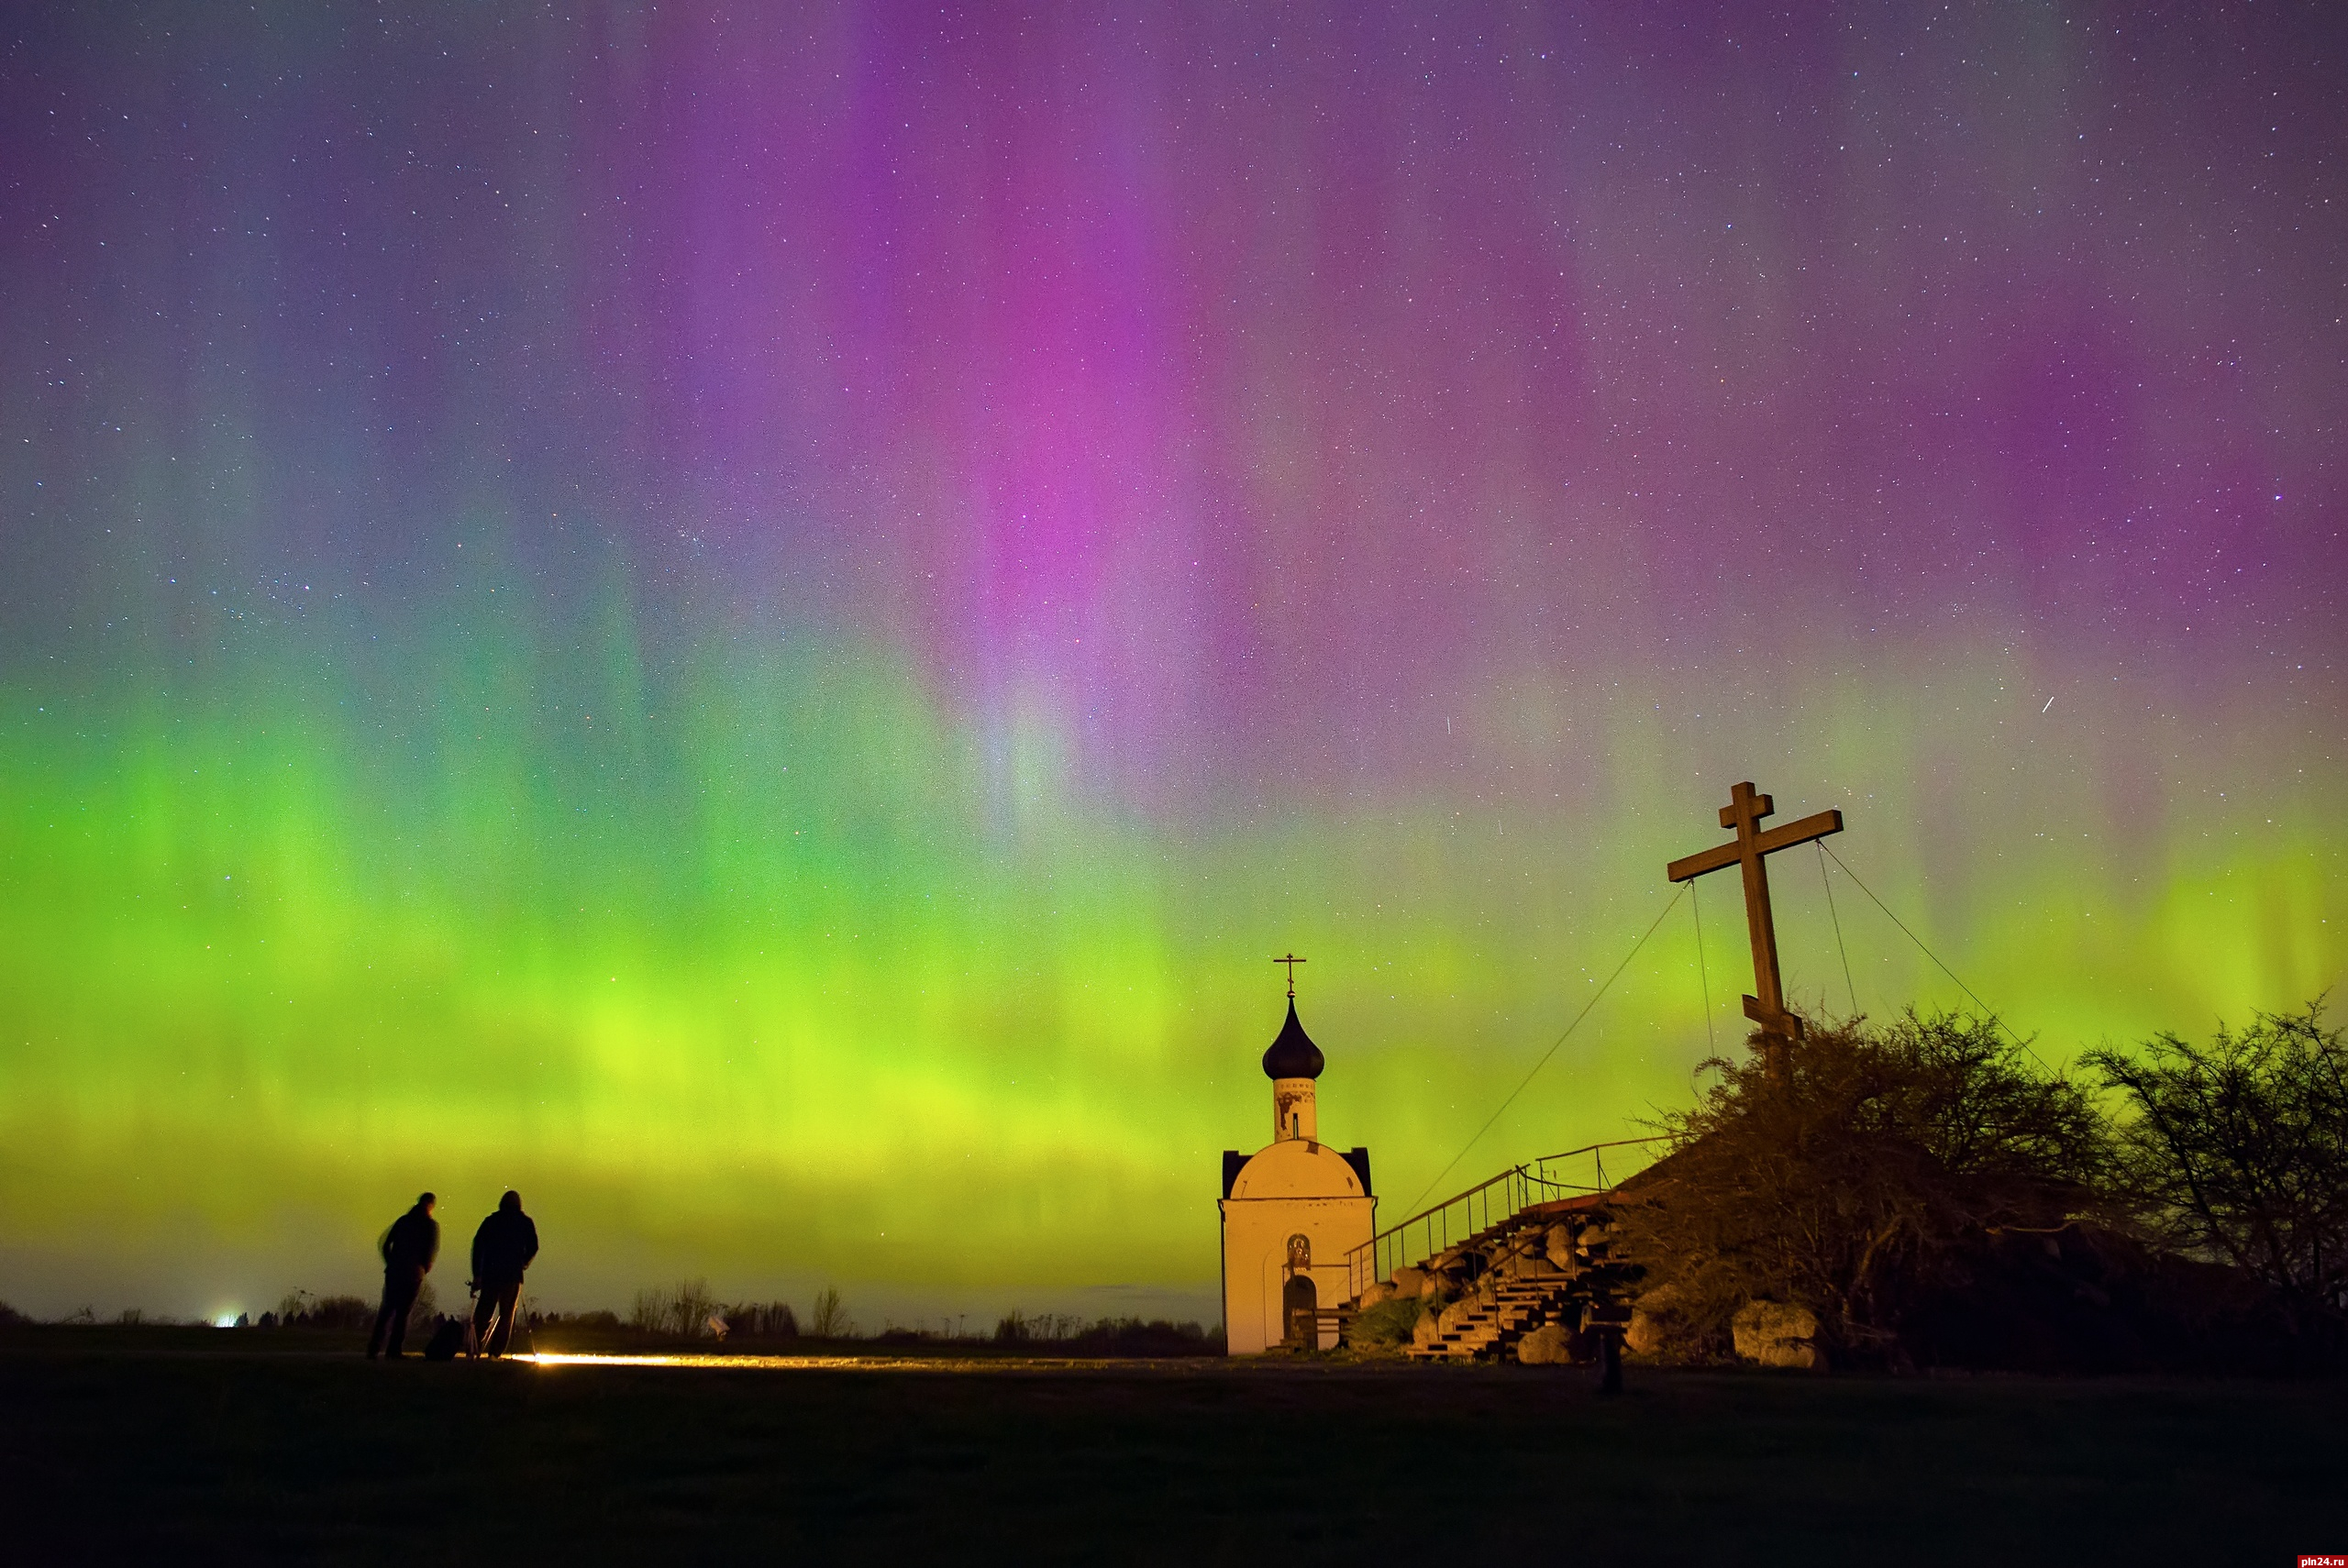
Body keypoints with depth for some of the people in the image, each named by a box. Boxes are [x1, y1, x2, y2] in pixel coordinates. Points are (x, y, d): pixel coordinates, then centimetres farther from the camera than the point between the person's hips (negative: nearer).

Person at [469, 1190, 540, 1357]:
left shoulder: (491, 1221, 9)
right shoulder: (525, 1222, 6)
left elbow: (477, 1245, 2)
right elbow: (533, 1247, 0)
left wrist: (477, 1274, 1)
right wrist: (524, 1262, 20)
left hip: (489, 1273, 1)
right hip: (512, 1274, -1)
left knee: (484, 1312, 11)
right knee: (507, 1314, 4)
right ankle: (496, 1352, -3)